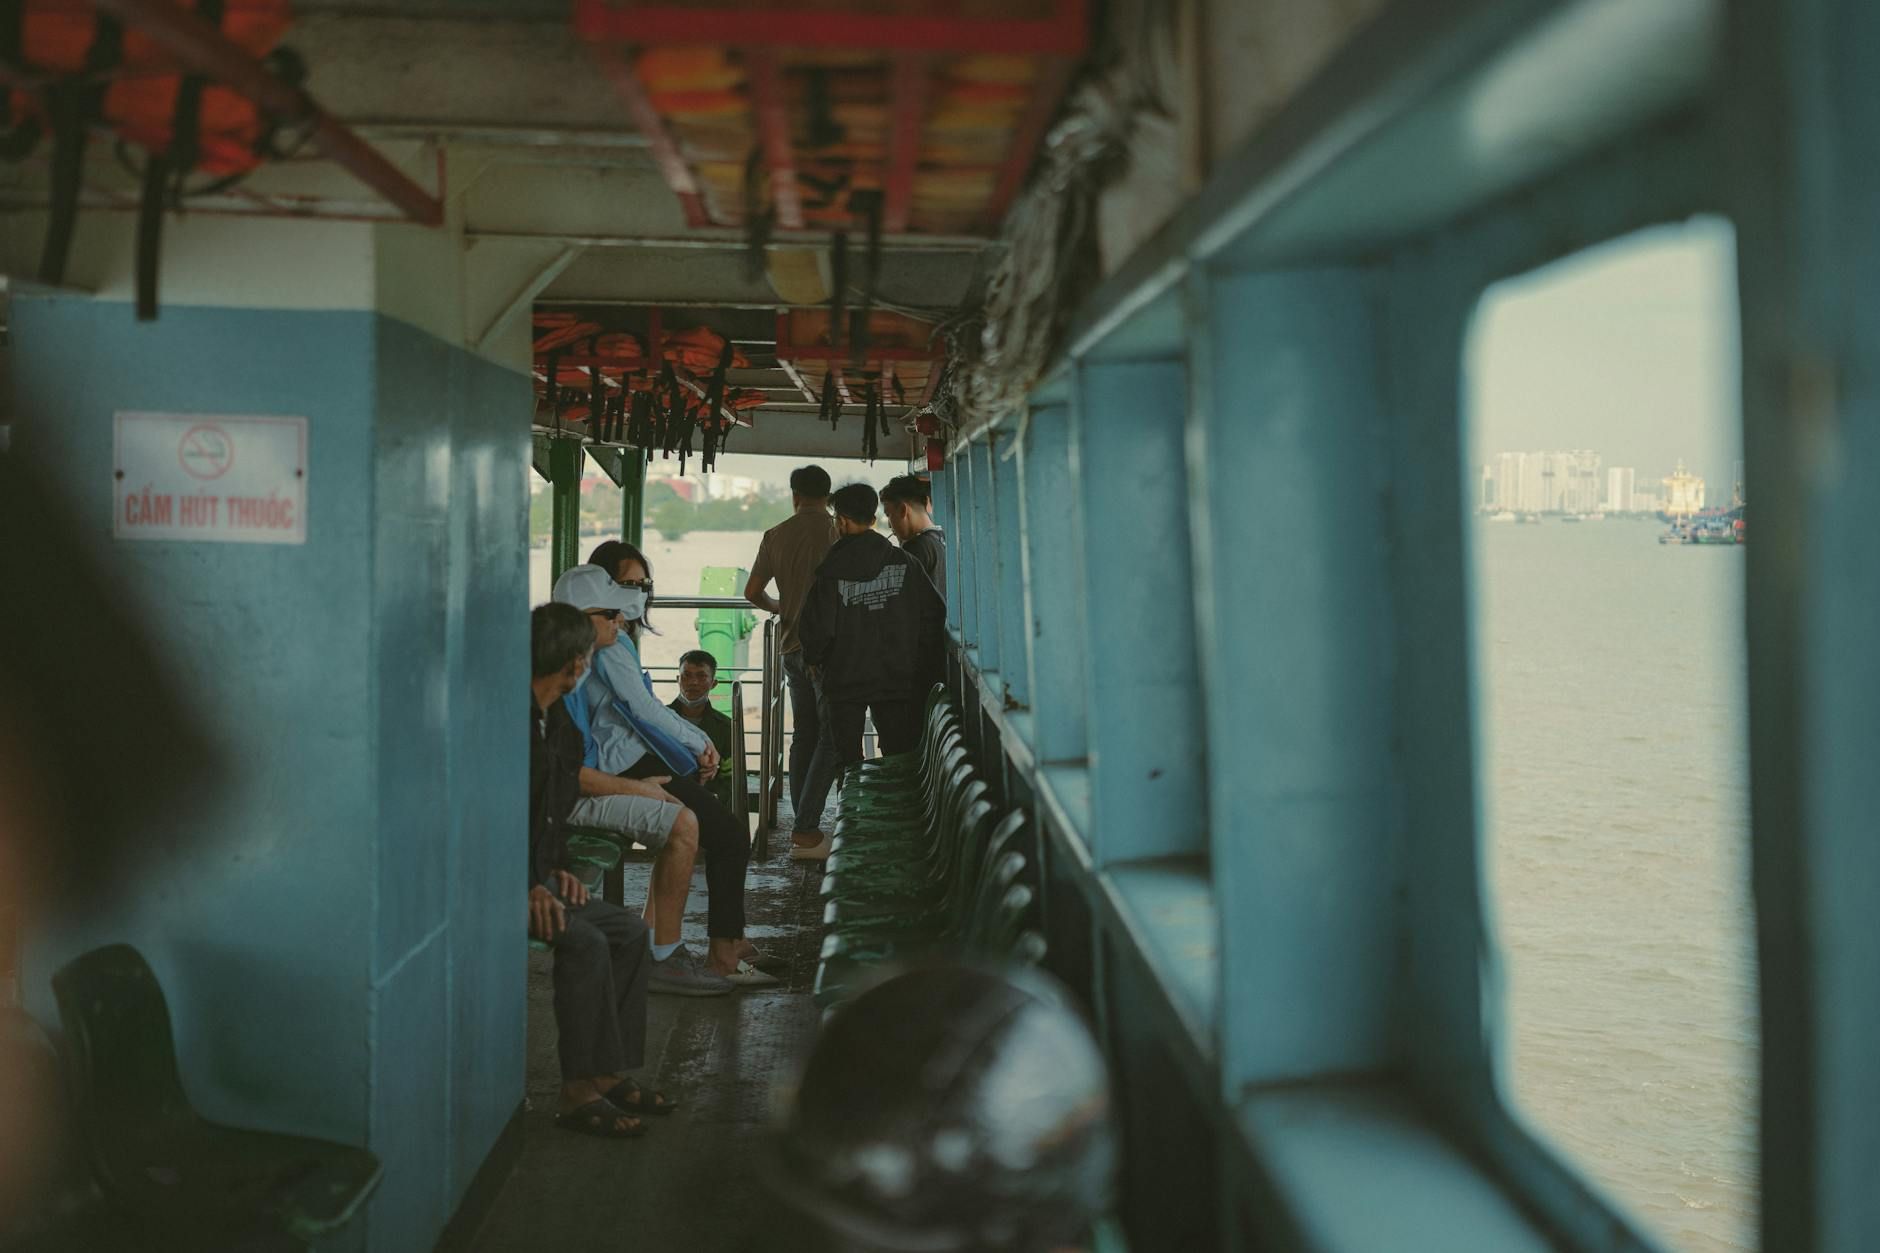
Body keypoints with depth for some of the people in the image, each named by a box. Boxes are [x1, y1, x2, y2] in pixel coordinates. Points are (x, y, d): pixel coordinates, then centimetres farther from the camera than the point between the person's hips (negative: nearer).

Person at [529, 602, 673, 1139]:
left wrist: (557, 870, 8)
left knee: (629, 930, 1)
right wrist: (529, 887, -22)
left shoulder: (559, 722, 14)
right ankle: (579, 1095, -21)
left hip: (535, 874, 10)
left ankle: (610, 1076, 3)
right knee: (584, 942, -26)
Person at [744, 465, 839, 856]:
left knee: (804, 735, 14)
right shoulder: (836, 532, -8)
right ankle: (806, 826, -8)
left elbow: (752, 592, 9)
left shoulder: (776, 535, 6)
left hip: (790, 645, 5)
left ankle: (804, 823, 16)